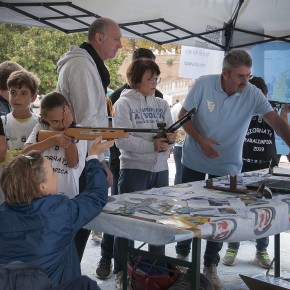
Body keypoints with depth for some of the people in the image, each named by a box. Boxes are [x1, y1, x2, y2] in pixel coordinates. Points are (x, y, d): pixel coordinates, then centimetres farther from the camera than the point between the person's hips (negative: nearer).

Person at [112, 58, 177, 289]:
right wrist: (152, 145, -21)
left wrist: (171, 138, -16)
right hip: (134, 169, -6)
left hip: (160, 169, 6)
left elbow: (170, 133, 7)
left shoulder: (162, 104, 10)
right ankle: (121, 271, 11)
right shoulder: (124, 103, -7)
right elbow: (122, 140, -18)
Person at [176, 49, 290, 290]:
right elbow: (183, 116, -11)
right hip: (195, 162, 0)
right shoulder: (203, 85, -17)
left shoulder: (253, 94, -15)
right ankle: (182, 254, 33)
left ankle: (210, 266, 21)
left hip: (227, 166, 1)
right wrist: (200, 140, -25)